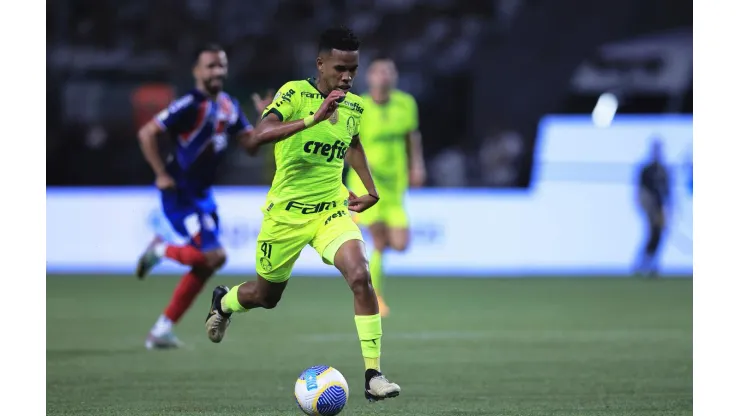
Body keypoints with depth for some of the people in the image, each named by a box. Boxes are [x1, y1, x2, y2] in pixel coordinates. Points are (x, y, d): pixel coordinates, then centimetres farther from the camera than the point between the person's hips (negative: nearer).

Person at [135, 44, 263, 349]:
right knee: (214, 255, -20)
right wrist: (161, 175, -18)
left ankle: (162, 330, 16)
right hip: (180, 194, -9)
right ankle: (161, 250, 6)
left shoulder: (229, 107, 8)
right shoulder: (190, 105, -17)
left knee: (204, 266, 9)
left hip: (202, 194, 9)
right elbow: (146, 134, -18)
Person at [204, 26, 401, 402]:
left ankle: (373, 376, -20)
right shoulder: (294, 93, -17)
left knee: (360, 276, -24)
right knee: (266, 295, 16)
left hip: (331, 209, 3)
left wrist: (371, 191, 17)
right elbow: (258, 137, -35)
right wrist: (314, 118, -43)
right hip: (285, 212, -3)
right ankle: (223, 302, 54)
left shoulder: (354, 106, 1)